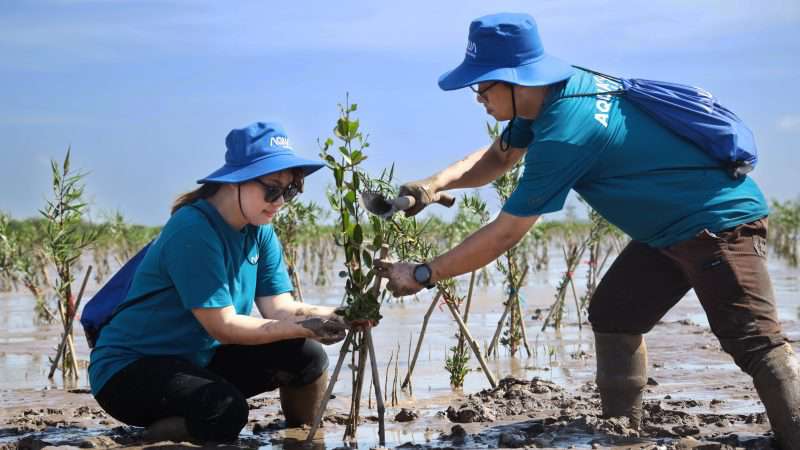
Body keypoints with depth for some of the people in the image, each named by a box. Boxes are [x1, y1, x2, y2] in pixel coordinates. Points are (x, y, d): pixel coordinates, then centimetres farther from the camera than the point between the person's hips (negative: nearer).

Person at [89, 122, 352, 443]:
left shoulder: (259, 231, 2)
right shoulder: (192, 232, -24)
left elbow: (278, 308, -5)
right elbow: (224, 326, -24)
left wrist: (333, 316, -24)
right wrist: (303, 327, -29)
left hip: (198, 362, 8)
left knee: (306, 356, -8)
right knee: (225, 409, -35)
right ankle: (146, 439, -10)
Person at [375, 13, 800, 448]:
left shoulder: (565, 133, -28)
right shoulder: (558, 88, -1)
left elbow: (503, 235, -21)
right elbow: (498, 156, 14)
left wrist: (422, 274, -12)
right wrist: (437, 183, -4)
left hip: (721, 221, -10)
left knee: (756, 343, -16)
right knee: (612, 315, 11)